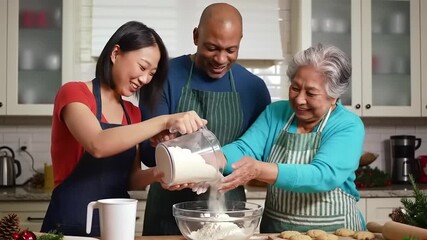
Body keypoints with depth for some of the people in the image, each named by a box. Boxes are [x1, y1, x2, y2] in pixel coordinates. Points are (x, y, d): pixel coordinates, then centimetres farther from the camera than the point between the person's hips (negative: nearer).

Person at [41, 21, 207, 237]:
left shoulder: (132, 113, 11)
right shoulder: (73, 93, -8)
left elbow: (129, 179, 7)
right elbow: (98, 145, -26)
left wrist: (157, 174, -13)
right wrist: (164, 121, -29)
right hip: (70, 225, -6)